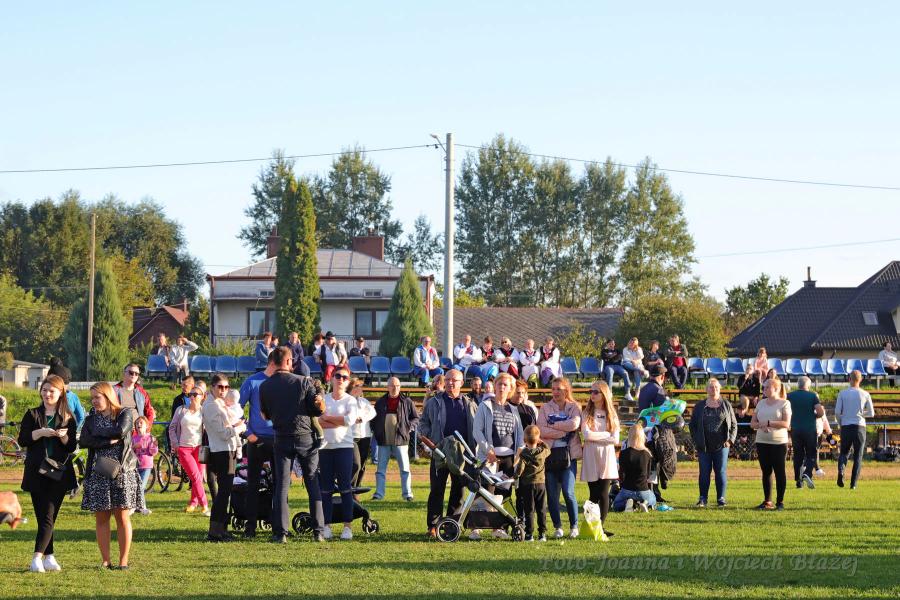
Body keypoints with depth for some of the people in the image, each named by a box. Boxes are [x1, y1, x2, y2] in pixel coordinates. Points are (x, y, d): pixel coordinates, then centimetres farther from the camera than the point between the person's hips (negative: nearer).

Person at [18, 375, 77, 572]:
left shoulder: (68, 418, 6)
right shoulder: (32, 415, 7)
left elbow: (72, 447, 4)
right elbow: (22, 440, -2)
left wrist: (64, 436, -16)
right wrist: (40, 432, -15)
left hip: (59, 474, -1)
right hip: (36, 473, 1)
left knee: (49, 517, -10)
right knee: (42, 517, 2)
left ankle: (38, 557, -17)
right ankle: (49, 556, 10)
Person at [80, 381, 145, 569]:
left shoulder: (124, 414, 1)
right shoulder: (92, 417, 10)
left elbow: (121, 431, -20)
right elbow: (83, 441, -5)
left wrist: (97, 432, -7)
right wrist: (109, 441, -15)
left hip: (122, 472, -3)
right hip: (98, 473, 3)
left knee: (122, 517, -1)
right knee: (101, 518, 2)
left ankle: (123, 560, 5)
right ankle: (105, 560, 8)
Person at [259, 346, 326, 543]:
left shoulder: (265, 386, -1)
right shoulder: (303, 382, -8)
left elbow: (266, 415, 9)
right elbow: (320, 410, -6)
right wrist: (318, 391, 10)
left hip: (282, 439, 1)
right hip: (306, 437, -1)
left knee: (281, 485, 5)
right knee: (313, 484, 7)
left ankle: (280, 532, -2)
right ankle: (319, 531, 6)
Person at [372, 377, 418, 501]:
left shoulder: (407, 401, 2)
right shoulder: (380, 402, 9)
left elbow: (416, 418, 6)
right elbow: (374, 419, 16)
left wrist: (408, 427, -9)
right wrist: (375, 431, 3)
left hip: (400, 440, -2)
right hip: (384, 440, 2)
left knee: (404, 468, -1)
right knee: (381, 469, 5)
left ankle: (407, 493, 3)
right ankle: (379, 493, 10)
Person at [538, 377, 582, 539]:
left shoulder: (574, 407, 7)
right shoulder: (545, 408, 10)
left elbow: (574, 424, -13)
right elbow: (541, 430, -5)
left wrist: (553, 425, -8)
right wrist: (564, 431, -10)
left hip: (568, 455, -2)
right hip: (550, 454, 2)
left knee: (568, 492, -11)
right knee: (552, 494, 1)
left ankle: (574, 526, 4)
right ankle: (558, 527, 13)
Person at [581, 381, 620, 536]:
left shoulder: (612, 415, 8)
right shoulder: (586, 414, 4)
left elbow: (615, 440, -2)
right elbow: (586, 435, -11)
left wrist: (595, 437, -8)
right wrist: (606, 434, -5)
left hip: (607, 456, 1)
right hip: (591, 457, -1)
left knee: (604, 494, -5)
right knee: (594, 494, 0)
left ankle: (601, 526, 0)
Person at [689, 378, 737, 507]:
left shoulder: (726, 406, 8)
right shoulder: (699, 406, 7)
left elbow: (734, 424, 10)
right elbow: (692, 425, 10)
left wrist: (730, 440, -2)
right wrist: (696, 441, -1)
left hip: (721, 445, 0)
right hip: (704, 446, 0)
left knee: (721, 471, 1)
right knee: (704, 472, 0)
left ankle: (721, 498, 8)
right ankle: (702, 499, 6)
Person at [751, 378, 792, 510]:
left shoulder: (784, 403, -3)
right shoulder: (761, 403, 14)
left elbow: (786, 424, -14)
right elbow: (753, 423, 12)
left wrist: (769, 423, -19)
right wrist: (761, 425, -10)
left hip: (779, 443, -5)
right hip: (762, 442, 5)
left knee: (779, 472, -2)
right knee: (766, 472, 7)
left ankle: (780, 502, 5)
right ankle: (767, 501, 13)